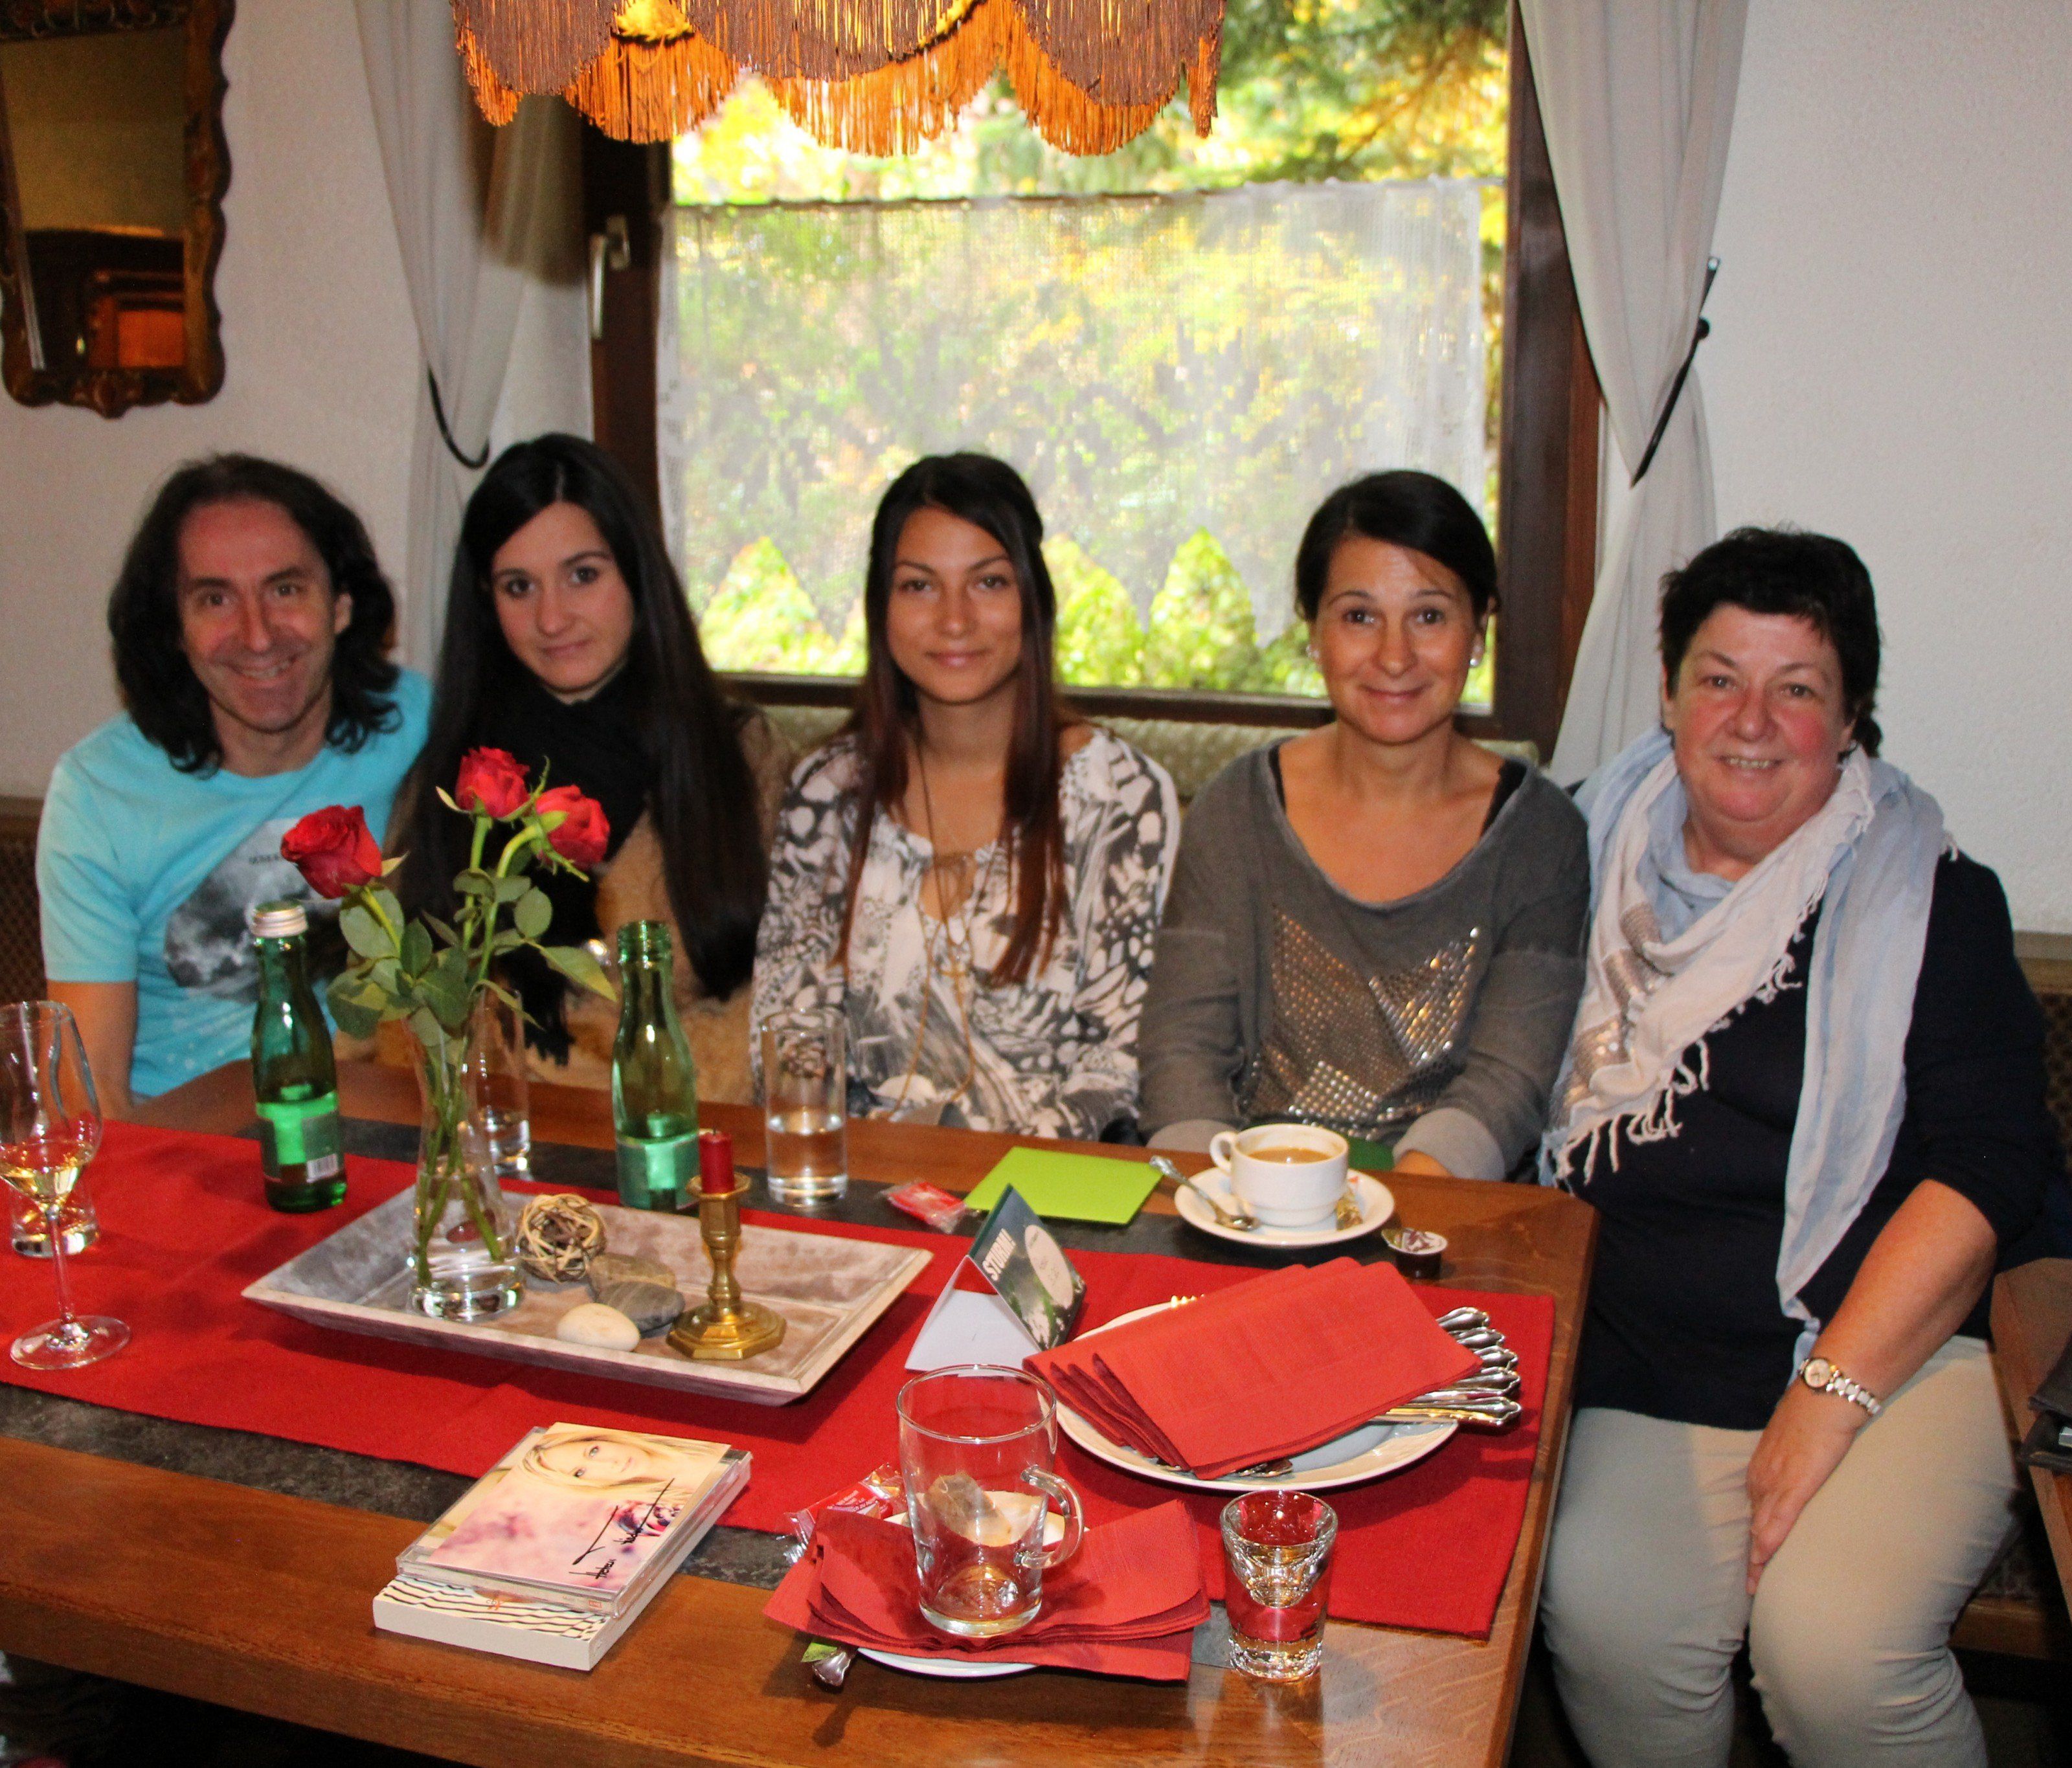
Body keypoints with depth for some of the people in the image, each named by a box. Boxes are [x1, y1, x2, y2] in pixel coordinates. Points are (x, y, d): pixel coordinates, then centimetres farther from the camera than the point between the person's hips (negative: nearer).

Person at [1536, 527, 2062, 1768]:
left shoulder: (1930, 897, 2)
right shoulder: (1602, 855, 10)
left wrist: (1829, 1396, -15)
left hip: (1892, 1351, -2)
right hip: (1644, 1374, 2)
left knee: (1835, 1647, -25)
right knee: (1607, 1624, -21)